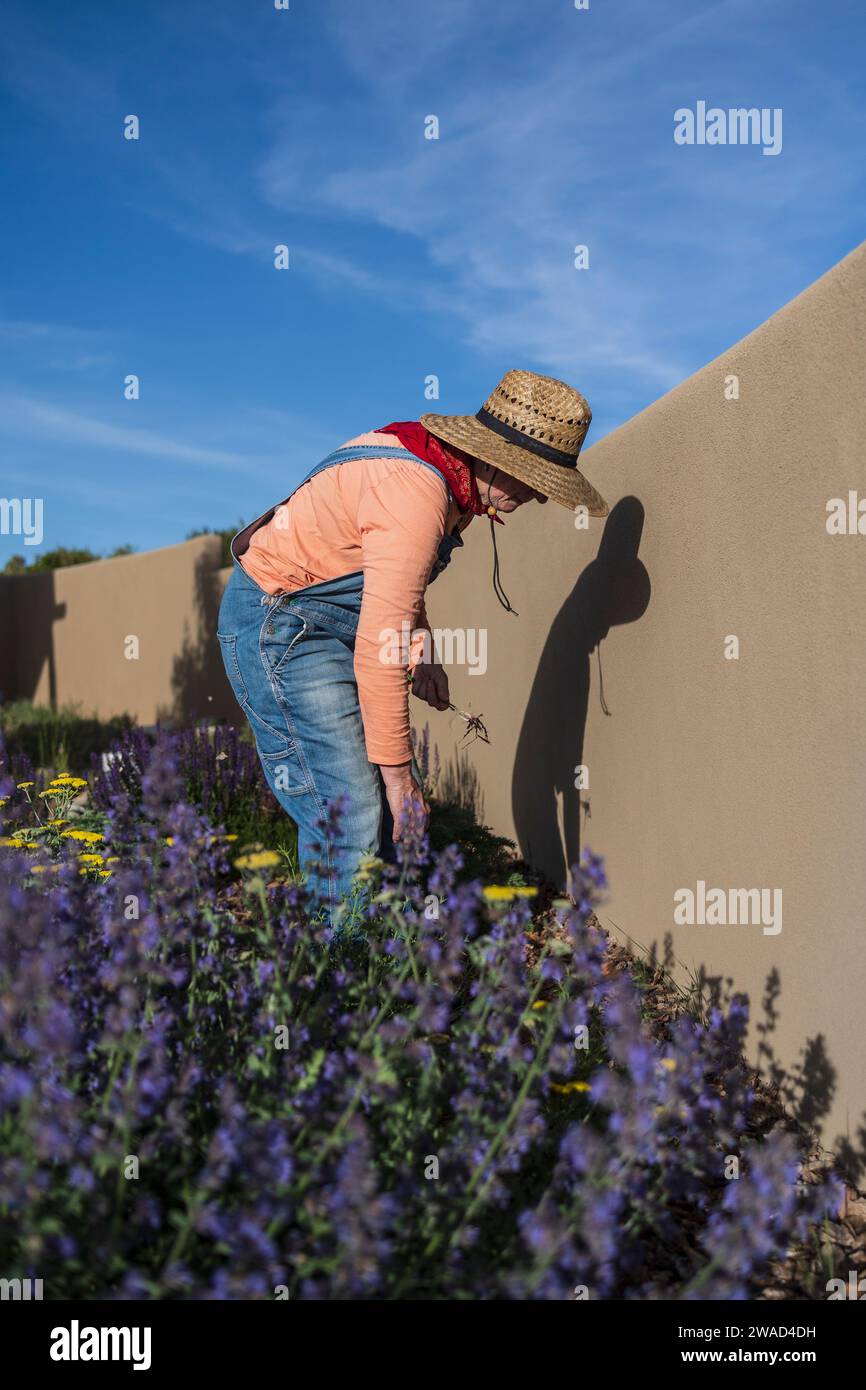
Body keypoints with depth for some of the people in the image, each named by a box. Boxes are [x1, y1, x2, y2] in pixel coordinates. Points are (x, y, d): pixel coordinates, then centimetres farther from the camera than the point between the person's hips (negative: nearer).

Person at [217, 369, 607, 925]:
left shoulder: (439, 468, 4)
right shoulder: (417, 496, -27)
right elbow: (377, 648, -29)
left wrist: (422, 654, 6)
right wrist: (397, 771, -22)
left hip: (326, 623, 10)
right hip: (279, 626, -10)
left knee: (392, 811, 7)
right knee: (351, 818, -13)